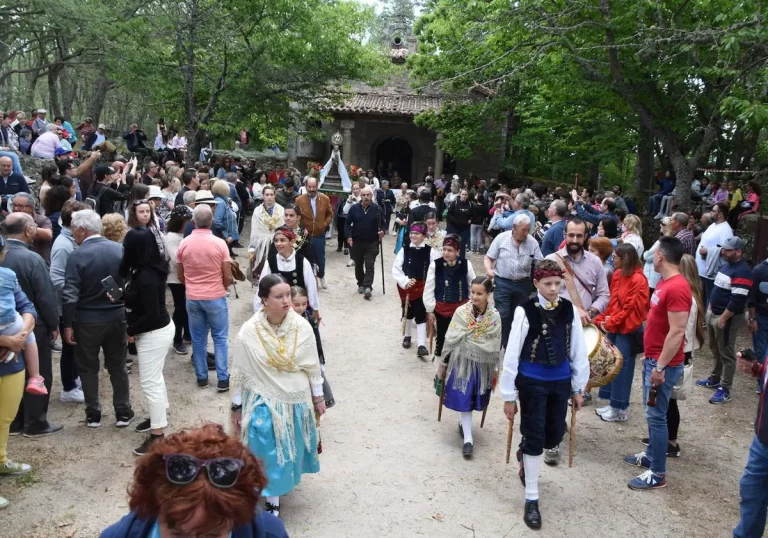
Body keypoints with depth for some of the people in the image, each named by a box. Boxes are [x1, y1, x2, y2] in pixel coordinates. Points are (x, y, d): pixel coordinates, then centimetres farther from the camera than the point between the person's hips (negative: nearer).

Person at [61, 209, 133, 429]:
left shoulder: (77, 255, -15)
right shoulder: (120, 249, -3)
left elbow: (70, 295, -16)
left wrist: (67, 324, -8)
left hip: (88, 320, -3)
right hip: (117, 316, 3)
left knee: (88, 368, 13)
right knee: (118, 366, 13)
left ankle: (93, 415, 20)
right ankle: (123, 413, 19)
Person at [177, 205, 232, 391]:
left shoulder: (183, 244, -4)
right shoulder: (219, 243, -13)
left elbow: (180, 276, 5)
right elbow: (228, 277, -9)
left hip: (192, 298, 3)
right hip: (216, 298, -2)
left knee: (198, 339, 13)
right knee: (220, 338, 7)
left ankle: (201, 377, 21)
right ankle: (222, 378, 6)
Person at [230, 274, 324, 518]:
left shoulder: (302, 327, -13)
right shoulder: (248, 332, -18)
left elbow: (312, 366, -1)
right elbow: (240, 374, -7)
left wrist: (318, 396, 6)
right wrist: (237, 406, 0)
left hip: (296, 400, 2)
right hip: (263, 402, -2)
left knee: (290, 448, 20)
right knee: (268, 451, 4)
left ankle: (283, 479, 49)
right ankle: (273, 500, 23)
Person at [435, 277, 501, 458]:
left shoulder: (495, 317, -8)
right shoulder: (461, 312, -11)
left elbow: (496, 346, 0)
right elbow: (450, 339, -4)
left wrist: (495, 370, 5)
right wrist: (443, 363, 0)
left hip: (482, 364, 2)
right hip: (462, 361, -1)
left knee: (474, 399, 14)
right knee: (463, 399, -1)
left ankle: (463, 422, 41)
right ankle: (468, 439, 4)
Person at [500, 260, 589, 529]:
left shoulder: (569, 310, -3)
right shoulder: (525, 311, -14)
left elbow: (578, 350, 6)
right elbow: (512, 354, -11)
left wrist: (578, 388, 9)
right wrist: (509, 396, -8)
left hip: (560, 380, 4)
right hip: (532, 381, -4)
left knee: (554, 437, 12)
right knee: (534, 437, 2)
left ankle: (525, 455, 48)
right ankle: (531, 500, 17)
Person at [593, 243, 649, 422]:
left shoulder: (638, 280, -18)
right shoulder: (617, 275, 7)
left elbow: (631, 308, -18)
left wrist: (610, 323, -14)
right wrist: (602, 319, 2)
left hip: (628, 330, -8)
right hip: (614, 327, 8)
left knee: (622, 367, 0)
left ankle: (620, 410, 11)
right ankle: (613, 404, 23)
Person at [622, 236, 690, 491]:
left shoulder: (677, 288, -22)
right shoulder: (665, 282, 10)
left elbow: (677, 332, -24)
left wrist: (660, 367, -22)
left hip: (664, 363, -10)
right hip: (652, 358, 10)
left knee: (656, 416, -3)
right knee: (652, 412, 19)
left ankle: (657, 474, 7)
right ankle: (651, 455, 33)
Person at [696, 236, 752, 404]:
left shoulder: (742, 271, -20)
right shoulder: (726, 265, 10)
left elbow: (737, 300, -24)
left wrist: (723, 319, -20)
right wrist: (710, 308, 16)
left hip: (727, 318, -9)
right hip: (713, 314, 9)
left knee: (726, 354, 0)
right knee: (715, 350, 20)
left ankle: (724, 390, 7)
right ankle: (714, 379, 35)